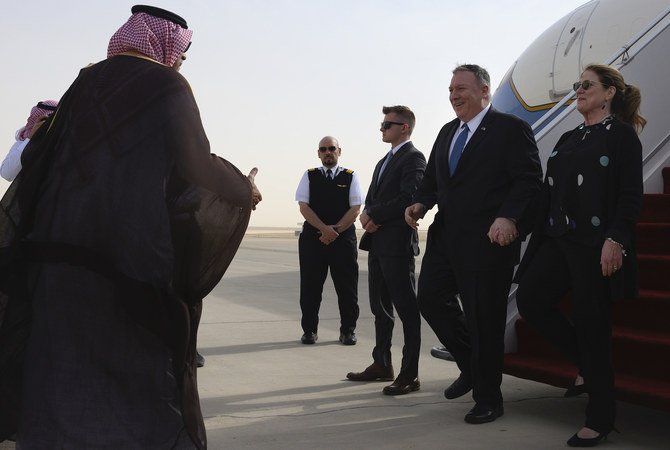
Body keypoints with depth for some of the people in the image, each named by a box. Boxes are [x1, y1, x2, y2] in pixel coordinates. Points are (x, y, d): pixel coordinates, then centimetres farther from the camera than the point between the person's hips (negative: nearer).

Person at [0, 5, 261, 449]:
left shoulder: (84, 84, 14)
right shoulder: (166, 88, -3)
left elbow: (40, 159, 15)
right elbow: (197, 166, -9)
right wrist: (244, 191, 7)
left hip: (59, 253, 6)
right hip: (134, 259, -6)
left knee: (62, 377, 11)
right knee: (145, 379, 4)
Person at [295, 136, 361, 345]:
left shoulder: (350, 177, 6)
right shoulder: (310, 176, 8)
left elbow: (355, 209, -1)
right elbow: (303, 206, -1)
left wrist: (335, 230, -12)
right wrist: (324, 229, -14)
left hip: (344, 237, 0)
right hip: (312, 237, 0)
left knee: (347, 287, 2)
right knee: (310, 287, 3)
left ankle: (348, 330, 13)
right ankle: (309, 330, 14)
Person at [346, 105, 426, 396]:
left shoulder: (413, 158, -7)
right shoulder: (384, 162, 22)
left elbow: (408, 199, -19)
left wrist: (371, 214, -12)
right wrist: (369, 216, -4)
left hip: (397, 244, -9)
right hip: (377, 244, 9)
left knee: (407, 310, -4)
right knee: (380, 308, 15)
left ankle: (409, 375, 0)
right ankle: (382, 365, 25)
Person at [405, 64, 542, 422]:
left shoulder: (510, 128, -6)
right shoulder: (447, 132, 17)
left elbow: (529, 180, -13)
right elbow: (433, 177, 20)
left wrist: (508, 217, -27)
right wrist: (421, 203, 0)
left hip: (488, 240, -7)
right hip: (446, 236, 8)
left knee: (484, 318, 0)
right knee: (430, 298, 7)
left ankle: (488, 400, 16)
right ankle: (472, 366, 29)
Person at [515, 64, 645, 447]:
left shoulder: (621, 134, -2)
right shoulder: (569, 139, 18)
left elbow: (631, 195, -10)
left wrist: (615, 241, -20)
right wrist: (541, 240, 10)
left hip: (597, 243, -7)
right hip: (560, 239, 7)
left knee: (592, 322, -3)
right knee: (531, 300, -4)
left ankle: (601, 419, 11)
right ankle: (589, 365, 17)